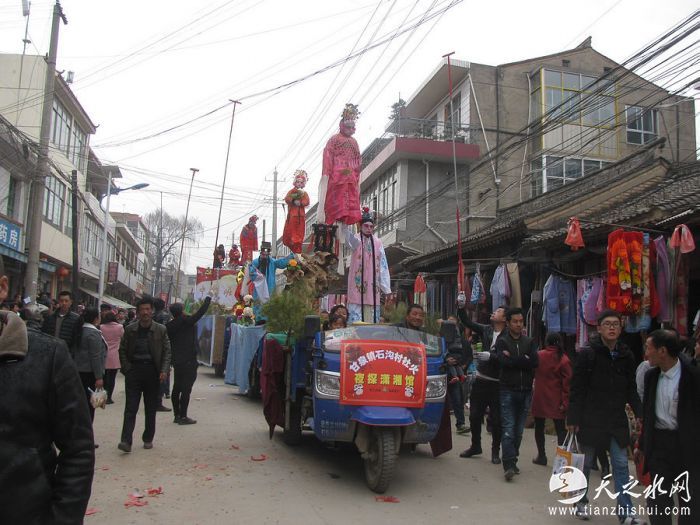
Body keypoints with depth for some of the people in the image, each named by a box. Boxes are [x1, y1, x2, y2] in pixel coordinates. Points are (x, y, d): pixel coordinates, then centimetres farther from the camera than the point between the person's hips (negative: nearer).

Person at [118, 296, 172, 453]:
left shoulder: (161, 330, 2)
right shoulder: (130, 329, 4)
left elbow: (167, 351, 2)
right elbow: (122, 350, 9)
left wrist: (164, 370, -9)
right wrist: (126, 368, -3)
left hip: (152, 371, 0)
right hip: (134, 370, 0)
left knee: (151, 408, 9)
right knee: (130, 408, -5)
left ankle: (148, 439, 20)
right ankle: (126, 441, -6)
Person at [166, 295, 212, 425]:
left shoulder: (169, 326, 6)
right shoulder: (187, 321, -12)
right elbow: (201, 312, -8)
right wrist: (208, 299, 6)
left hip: (176, 361, 7)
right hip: (188, 362, -7)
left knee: (177, 387, 13)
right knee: (186, 388, -5)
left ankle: (177, 415, 21)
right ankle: (183, 416, -4)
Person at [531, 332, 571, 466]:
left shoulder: (539, 355, -4)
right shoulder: (563, 359, -8)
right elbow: (567, 382, -9)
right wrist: (565, 402, -6)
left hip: (539, 398, 1)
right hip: (556, 400, -1)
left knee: (539, 427, 14)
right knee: (560, 429, 5)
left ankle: (541, 456, 17)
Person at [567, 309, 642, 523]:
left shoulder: (626, 356, 4)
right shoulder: (588, 353, -11)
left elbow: (631, 390, 11)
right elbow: (577, 389, -11)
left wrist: (639, 413, -1)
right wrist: (573, 418, -13)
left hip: (617, 420, 4)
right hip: (591, 418, -4)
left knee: (621, 465, 5)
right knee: (585, 463, 11)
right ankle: (581, 501, 29)